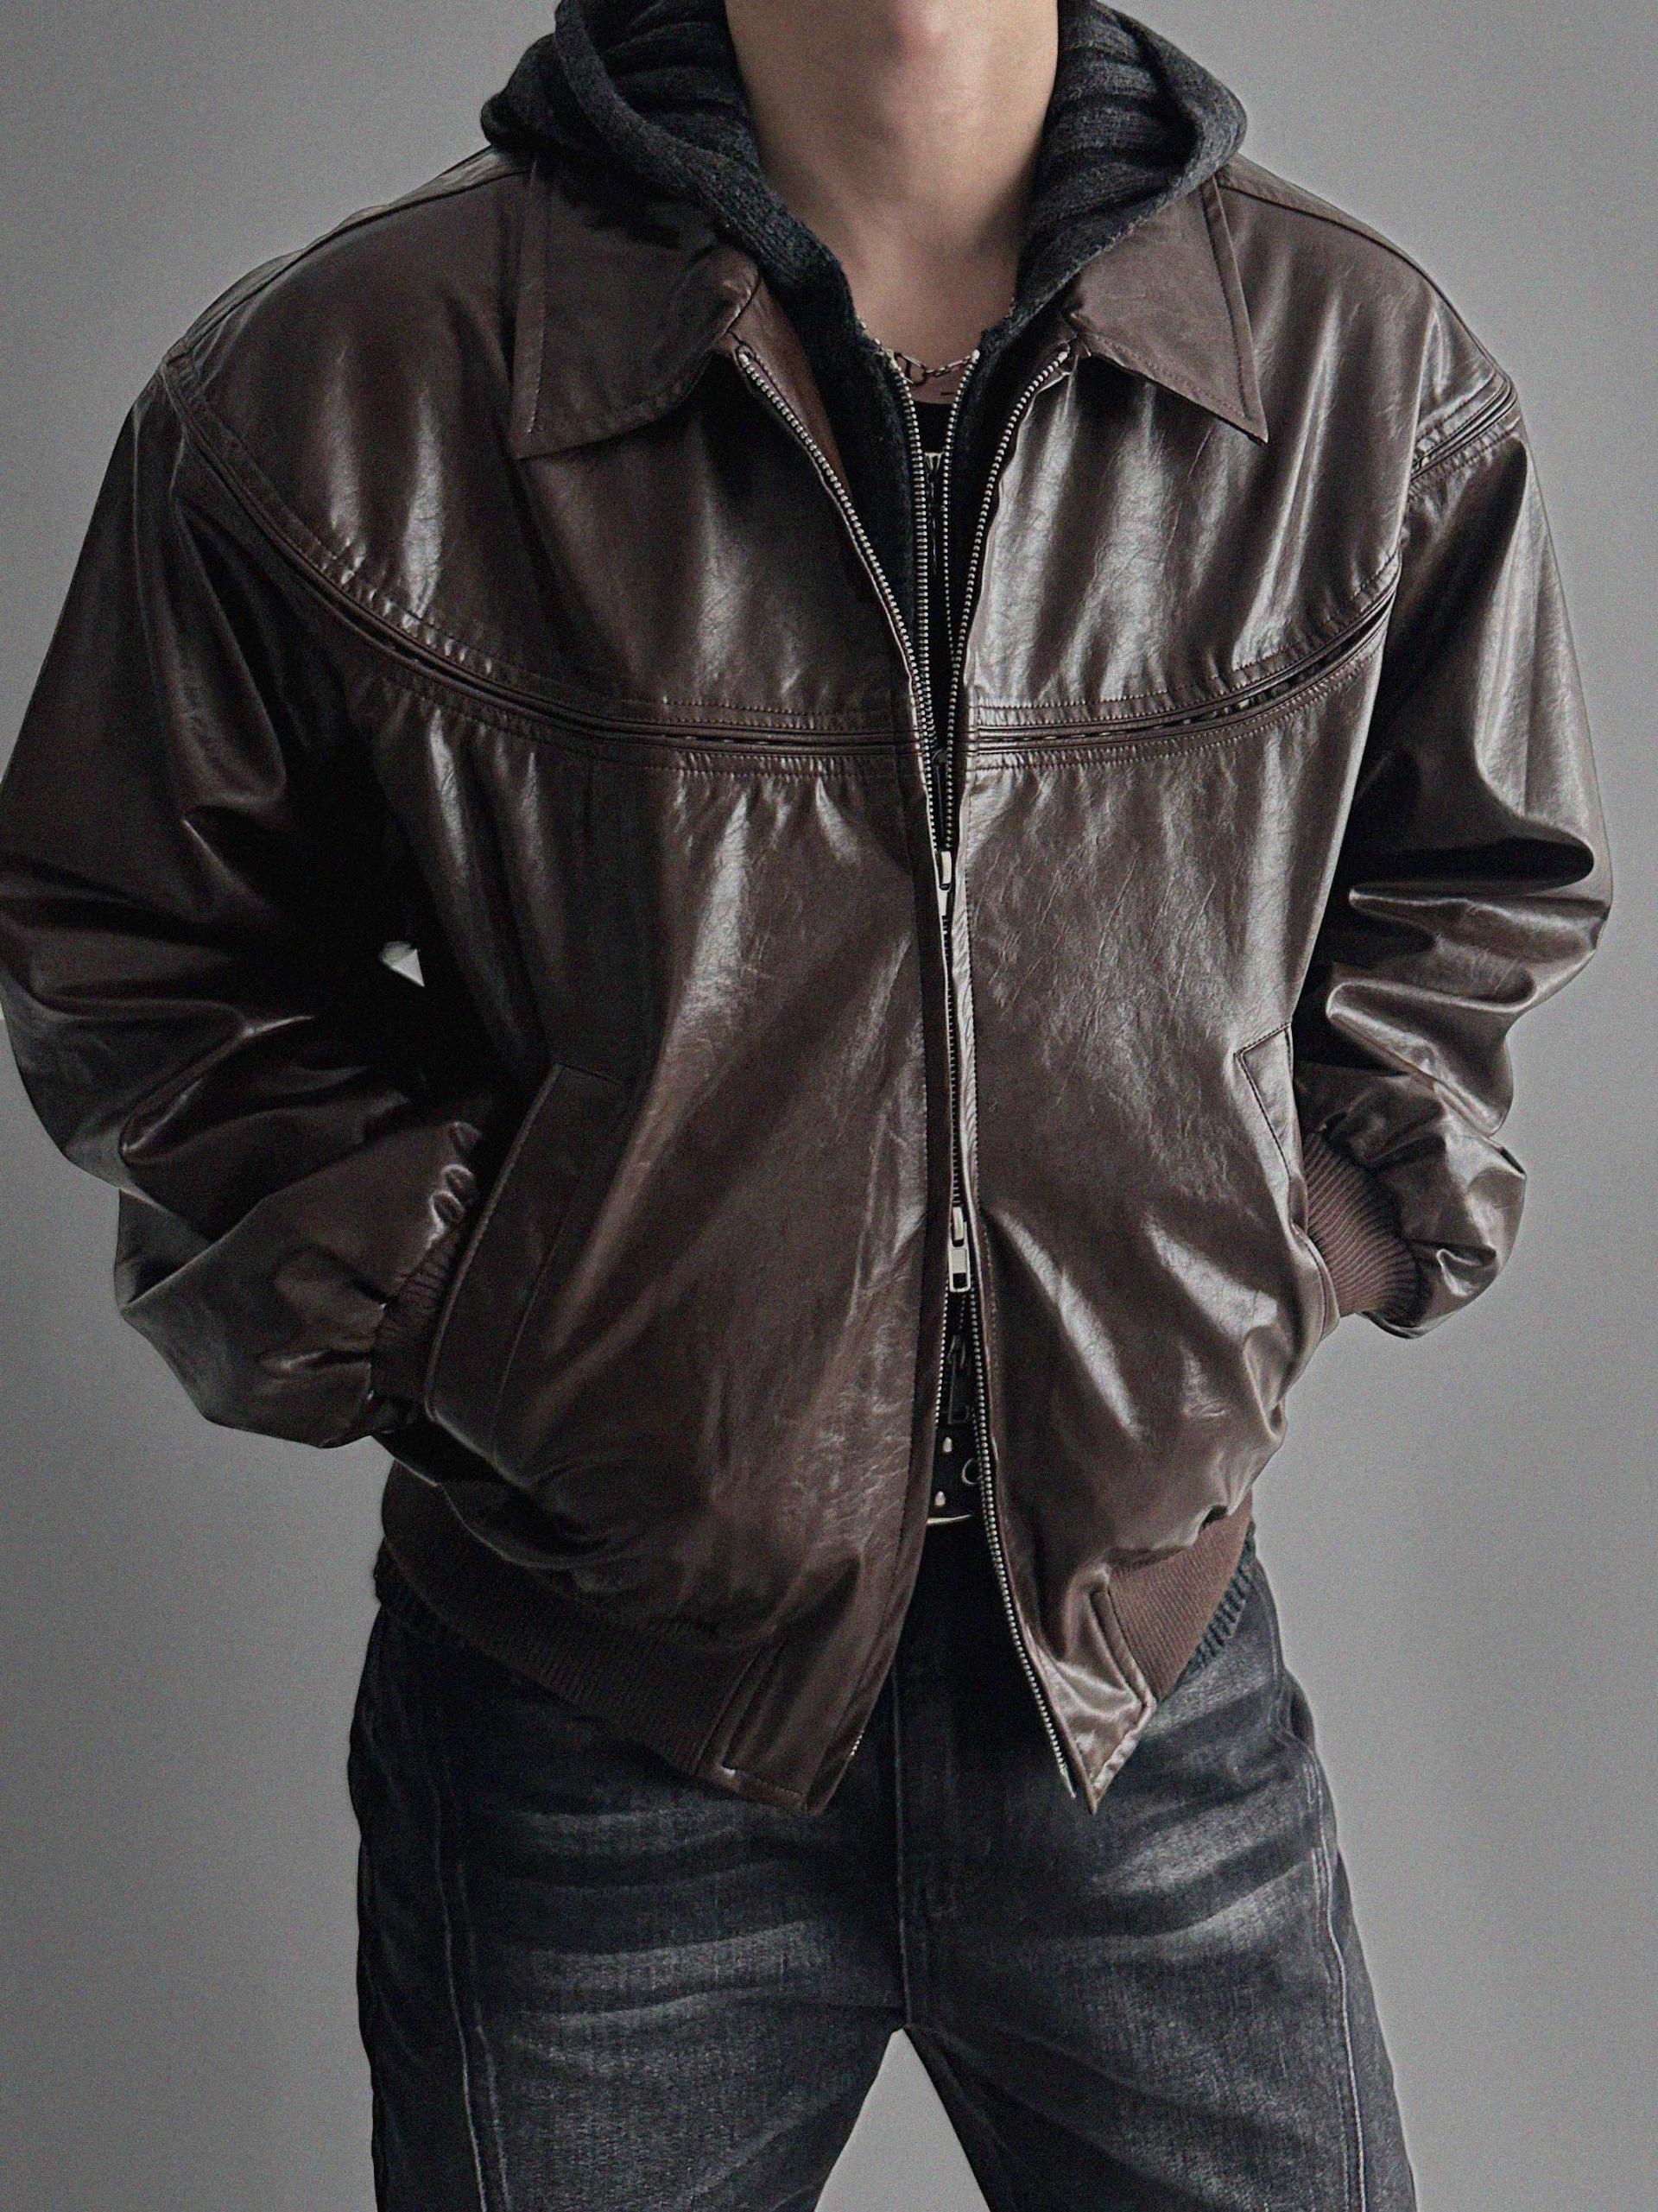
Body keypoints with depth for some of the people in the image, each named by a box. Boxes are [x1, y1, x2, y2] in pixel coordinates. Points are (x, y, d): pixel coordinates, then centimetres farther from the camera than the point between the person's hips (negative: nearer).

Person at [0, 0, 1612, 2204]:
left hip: (1159, 1677, 2)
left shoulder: (1375, 373, -4)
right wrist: (407, 1291, -8)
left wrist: (1305, 1230, 0)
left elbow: (1477, 888, 13)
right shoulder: (328, 393, -11)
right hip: (589, 1728, -1)